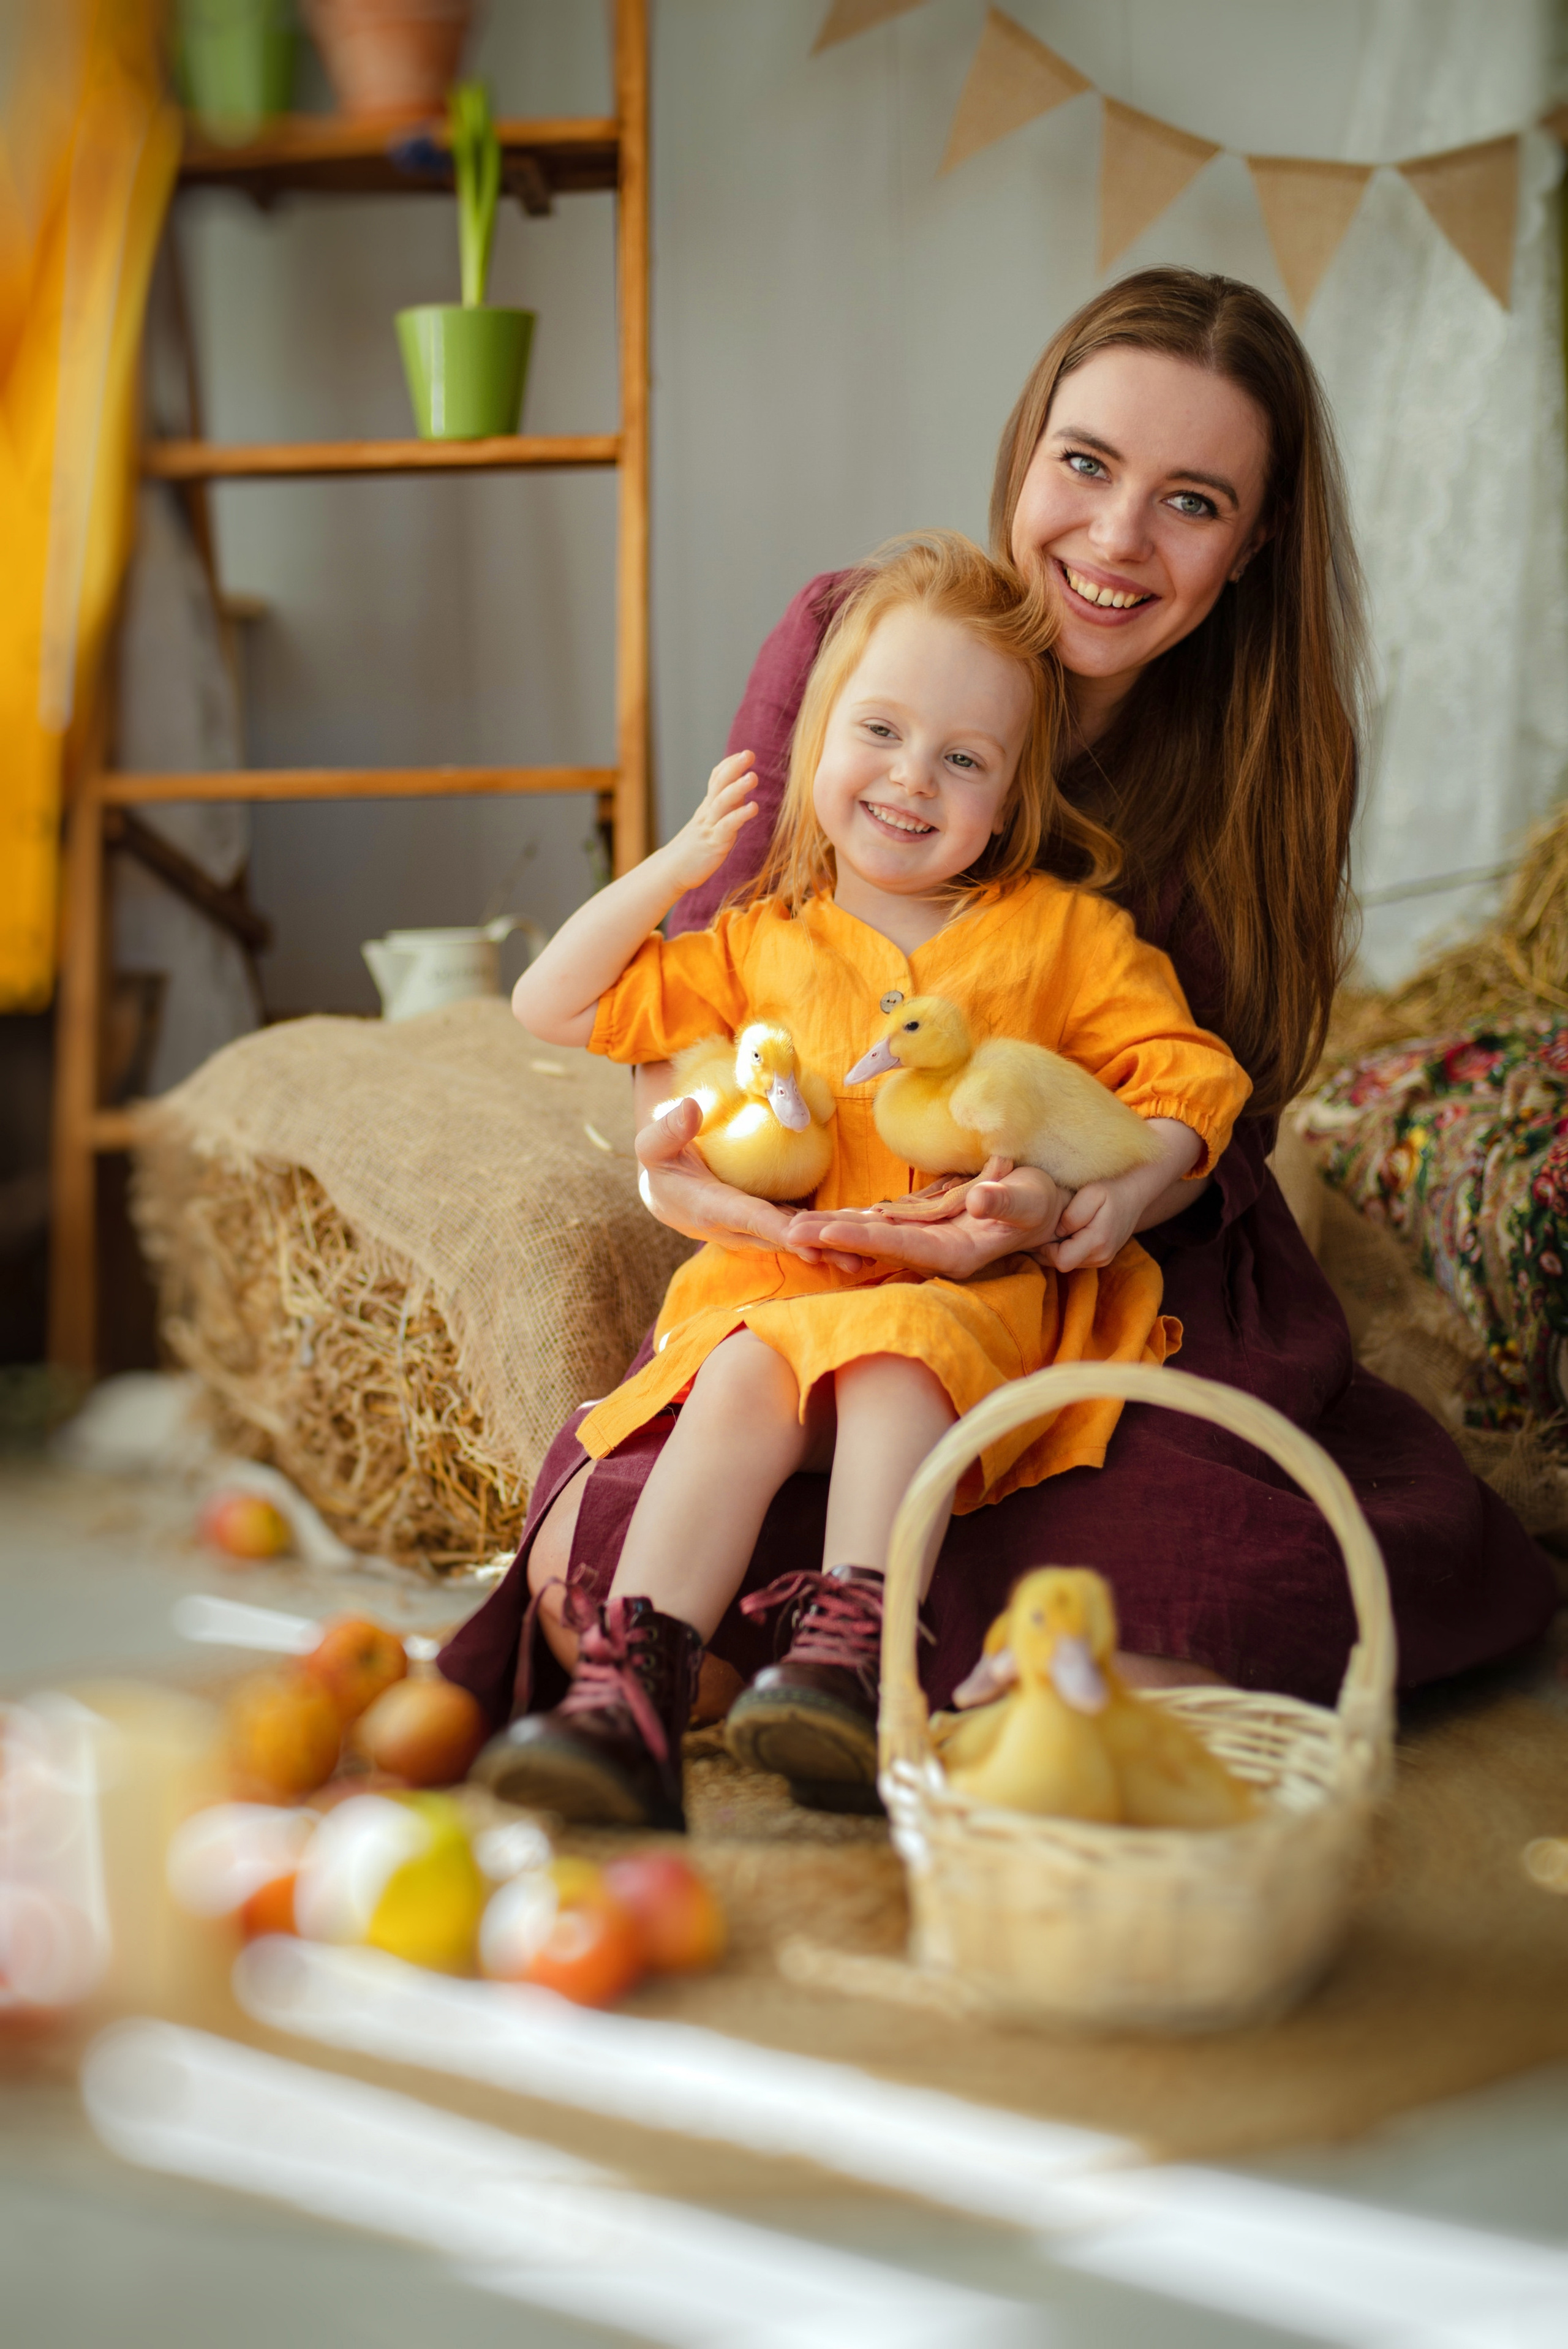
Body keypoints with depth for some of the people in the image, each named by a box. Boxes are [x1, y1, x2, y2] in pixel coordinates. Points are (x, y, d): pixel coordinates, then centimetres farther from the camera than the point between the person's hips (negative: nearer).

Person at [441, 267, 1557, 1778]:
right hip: (821, 1274, 0)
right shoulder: (849, 639, -4)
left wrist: (1050, 1207, -29)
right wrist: (679, 1148, -25)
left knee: (1271, 1606, -27)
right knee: (602, 1562, -25)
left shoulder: (1265, 750, -3)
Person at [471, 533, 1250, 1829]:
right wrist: (676, 864, 12)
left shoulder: (1062, 933, 15)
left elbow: (1189, 1069, 11)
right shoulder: (764, 946, 19)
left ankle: (847, 1662, -46)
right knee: (742, 1381, -30)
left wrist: (1133, 1177, -11)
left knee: (892, 1361, -35)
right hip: (784, 1279, 2)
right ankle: (630, 1696, -39)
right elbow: (552, 1008, 21)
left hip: (977, 1293, -1)